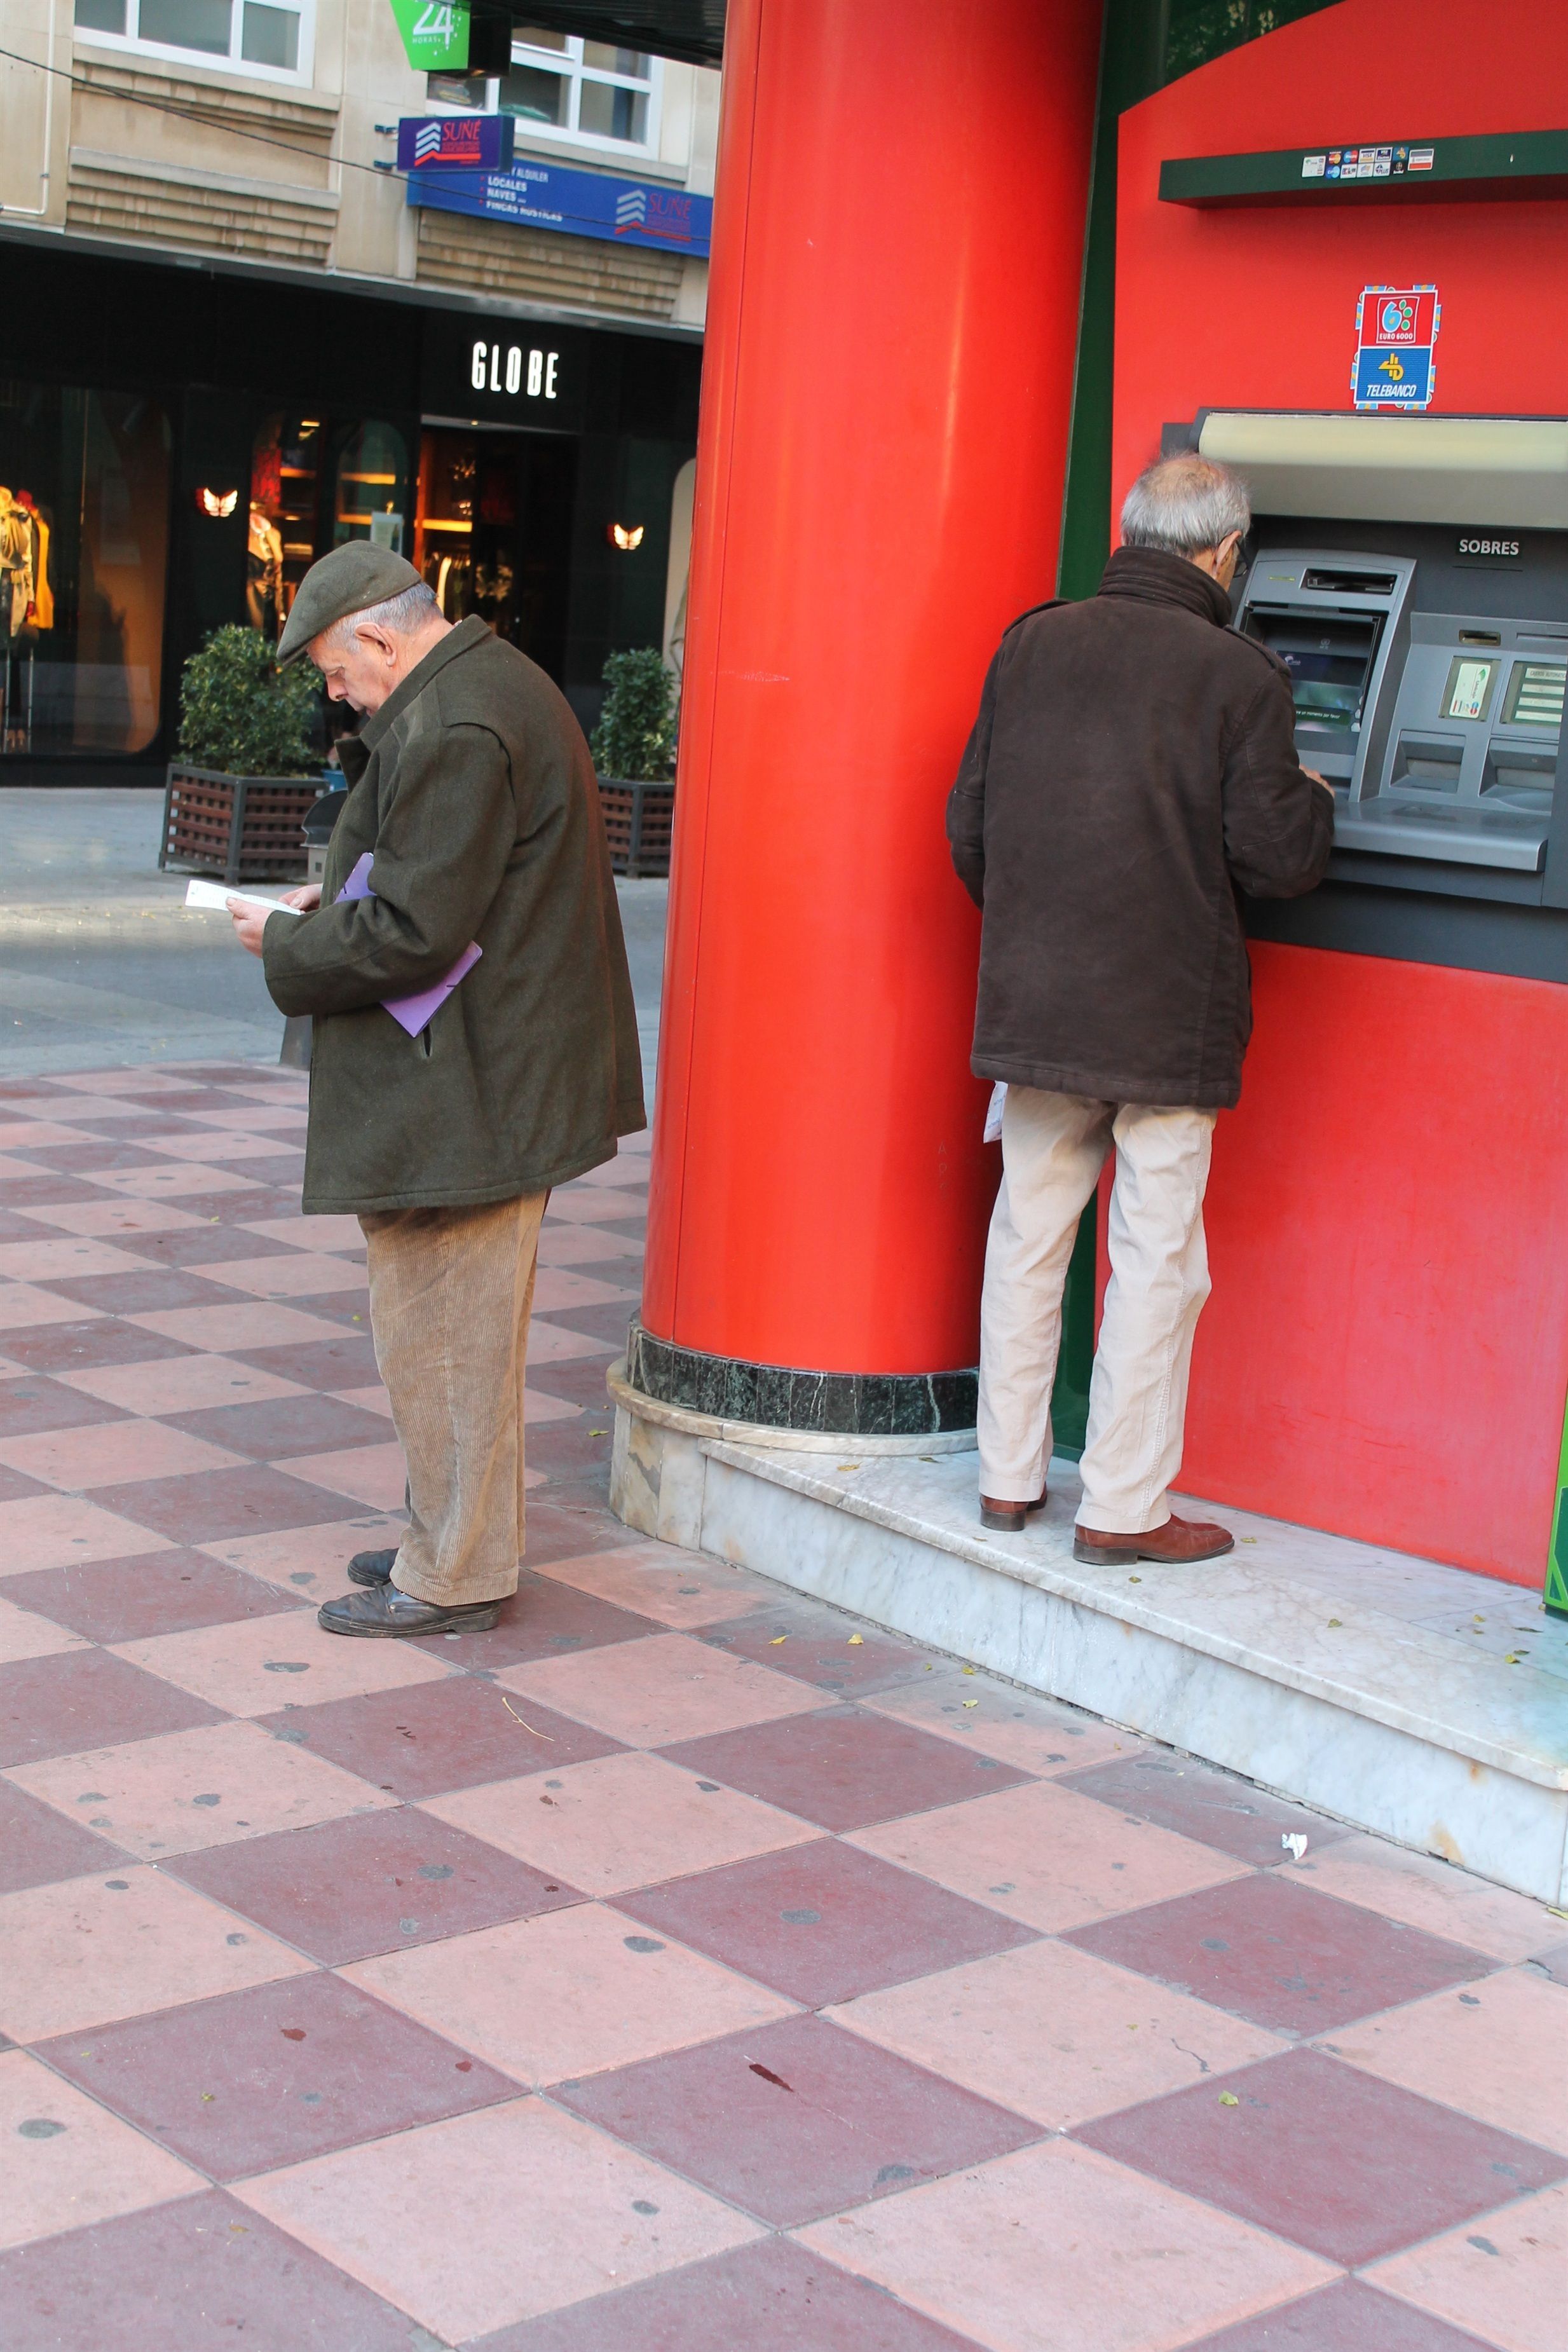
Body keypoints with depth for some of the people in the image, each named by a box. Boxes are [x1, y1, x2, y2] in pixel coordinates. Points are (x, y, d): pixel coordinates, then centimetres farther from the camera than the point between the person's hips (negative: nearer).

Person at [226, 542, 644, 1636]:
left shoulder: (452, 731, -21)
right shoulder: (502, 686, 13)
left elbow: (412, 937, -24)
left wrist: (286, 946, -9)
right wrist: (341, 899, 12)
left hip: (461, 1088, -11)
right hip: (505, 1075, 11)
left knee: (439, 1329, -1)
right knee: (467, 1326, 19)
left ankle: (454, 1576, 10)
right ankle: (456, 1537, 31)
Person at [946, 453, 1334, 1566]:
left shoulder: (1034, 645, 4)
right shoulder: (1240, 676, -10)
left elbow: (969, 826, 8)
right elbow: (1277, 858, -12)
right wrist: (1314, 803, 11)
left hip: (1036, 1002, 5)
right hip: (1169, 1014, -4)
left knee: (1030, 1235, 15)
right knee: (1156, 1257, 4)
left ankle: (1010, 1475, 24)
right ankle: (1124, 1505, 10)